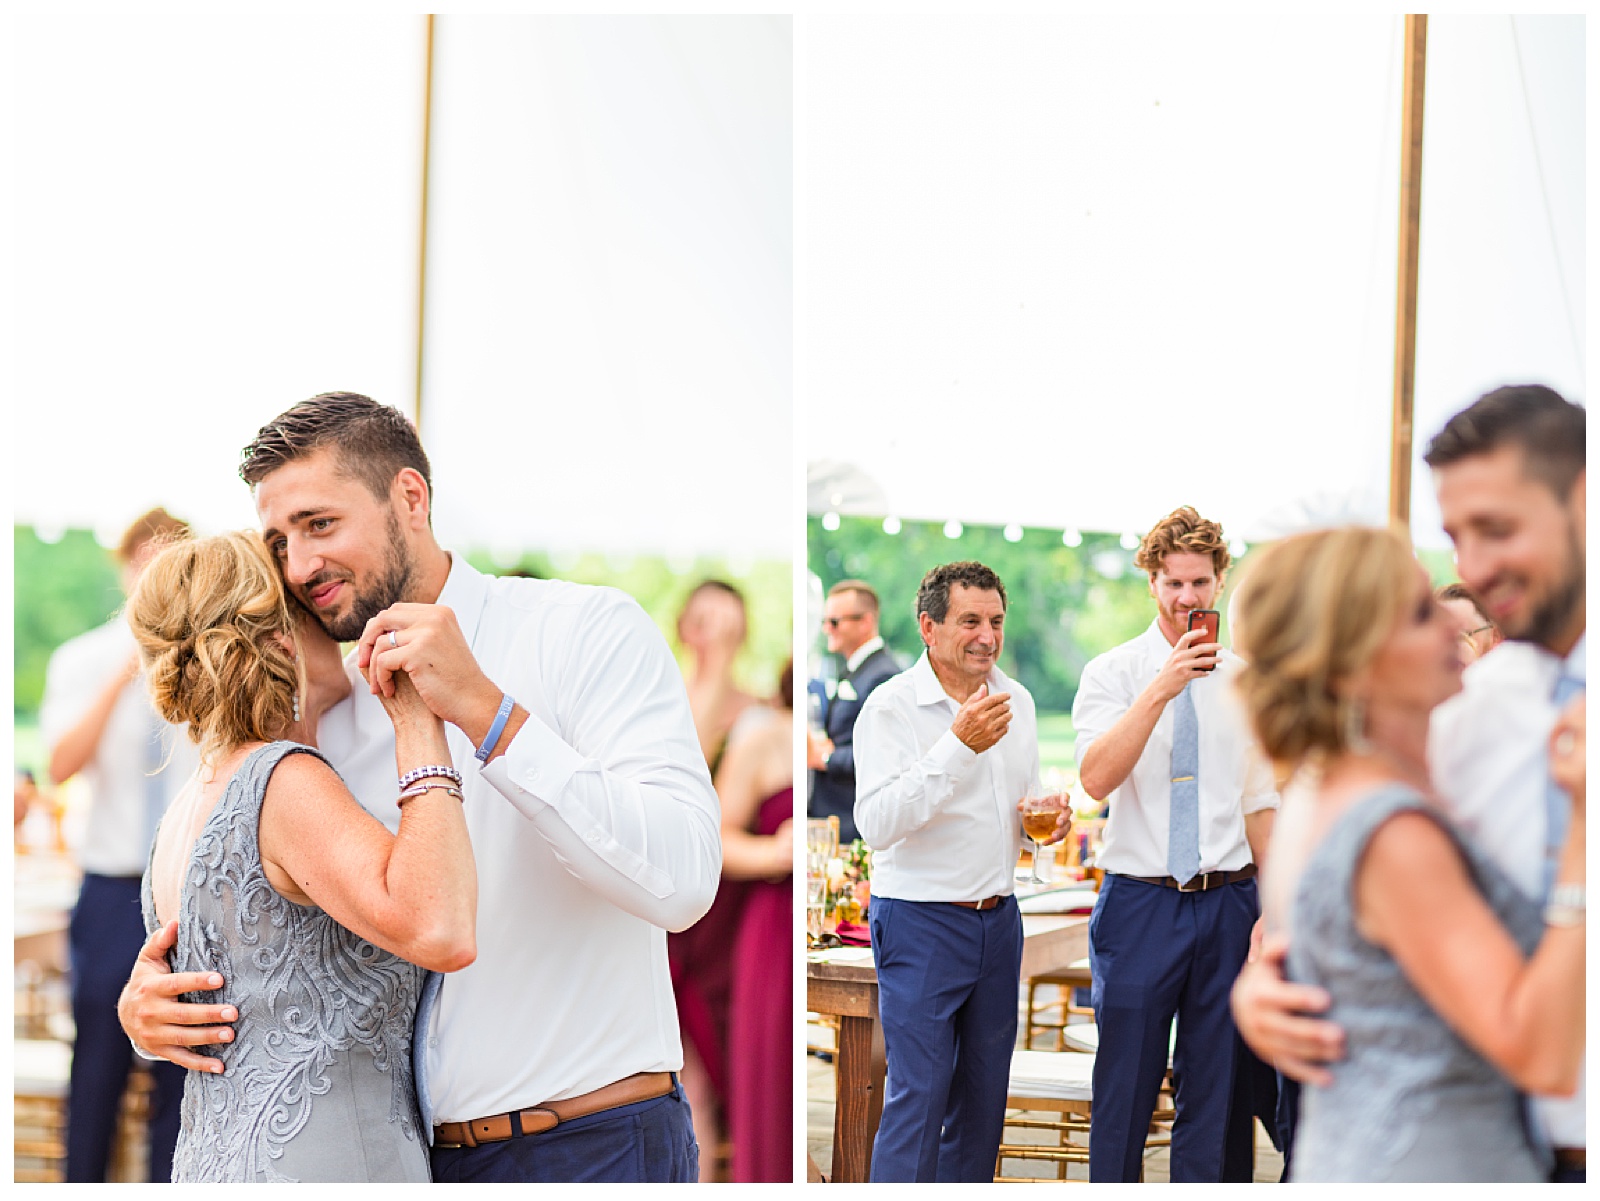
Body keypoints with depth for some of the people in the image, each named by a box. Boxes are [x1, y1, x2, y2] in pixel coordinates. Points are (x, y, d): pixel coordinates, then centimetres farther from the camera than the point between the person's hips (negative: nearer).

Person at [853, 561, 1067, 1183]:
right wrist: (958, 745, -30)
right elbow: (876, 823, -24)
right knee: (918, 1095, -8)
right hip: (920, 922, -7)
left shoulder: (1016, 700, 10)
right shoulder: (891, 707, -12)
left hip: (998, 917, 7)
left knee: (984, 1091, 12)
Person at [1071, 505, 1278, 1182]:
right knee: (1125, 1085, 1)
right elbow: (1096, 778, -18)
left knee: (1218, 1091, 7)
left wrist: (1276, 909, 8)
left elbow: (1259, 804, 13)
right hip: (1139, 900, -3)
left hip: (1227, 902, 3)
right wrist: (1161, 689, -25)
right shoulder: (1111, 674, -1)